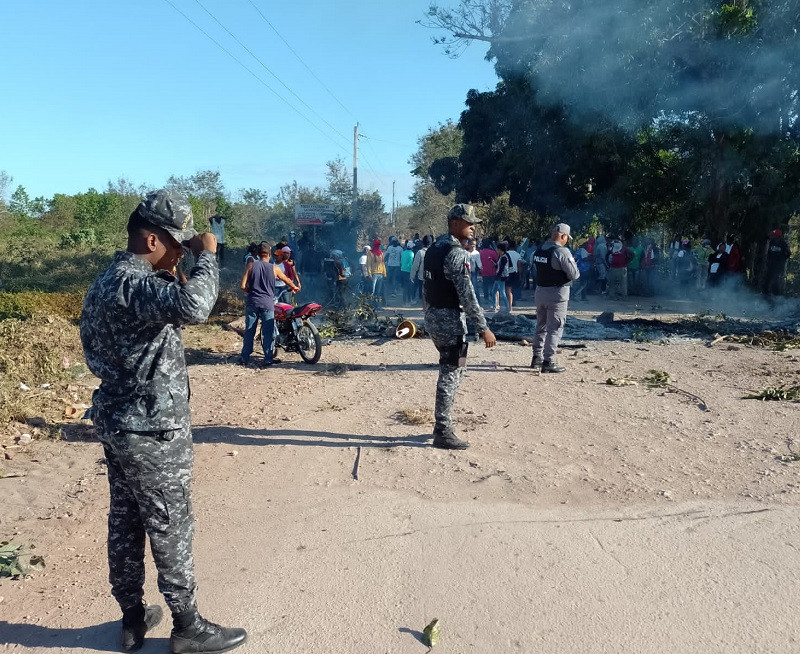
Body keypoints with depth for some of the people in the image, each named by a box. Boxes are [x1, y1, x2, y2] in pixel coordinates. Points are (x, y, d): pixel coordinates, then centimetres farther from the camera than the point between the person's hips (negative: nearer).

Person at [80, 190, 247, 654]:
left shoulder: (110, 279, 10)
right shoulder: (132, 284, -23)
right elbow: (193, 306, -41)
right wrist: (207, 256, -28)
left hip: (119, 424, 10)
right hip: (152, 432, -10)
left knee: (126, 523, 18)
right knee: (172, 530, 5)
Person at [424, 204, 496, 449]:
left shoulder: (433, 248, 12)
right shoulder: (456, 253, -18)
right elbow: (467, 294, -22)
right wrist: (483, 328, -20)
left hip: (433, 318, 10)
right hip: (450, 321, -10)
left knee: (451, 372, 19)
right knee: (450, 376, -2)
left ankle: (441, 424, 27)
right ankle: (443, 433, 6)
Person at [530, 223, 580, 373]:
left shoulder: (539, 250, 6)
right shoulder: (562, 251, -18)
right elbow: (574, 275, -15)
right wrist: (573, 264, 3)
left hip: (540, 291, 7)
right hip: (557, 293, -7)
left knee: (541, 325, 19)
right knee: (555, 328, -1)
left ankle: (537, 357, 28)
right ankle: (548, 362, -2)